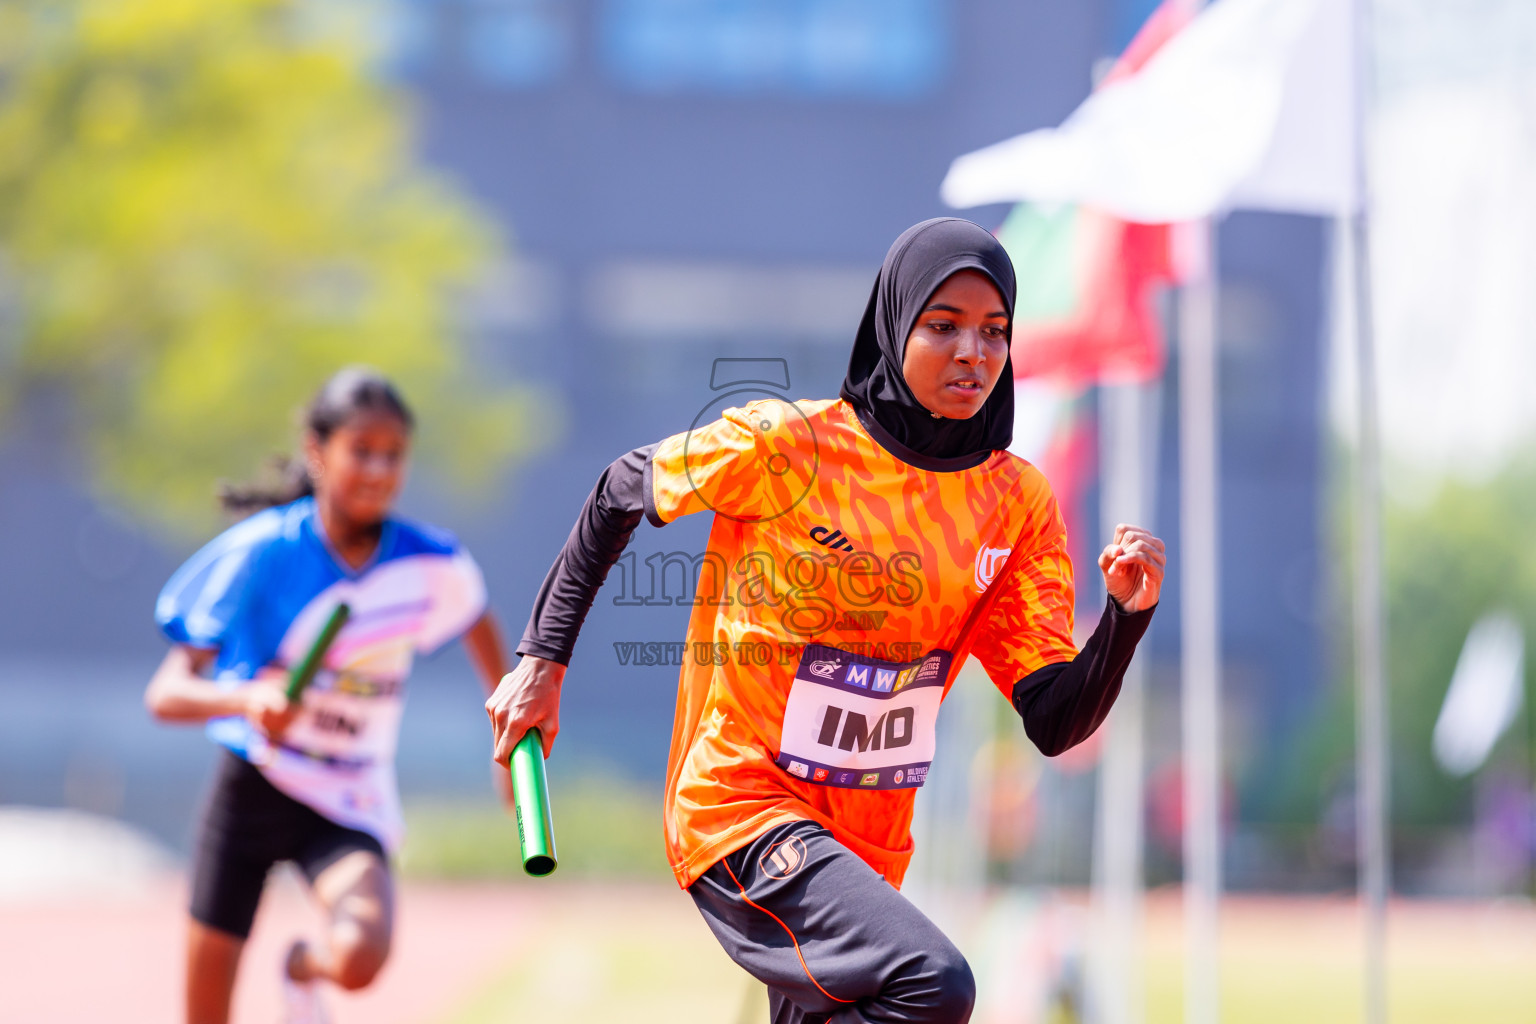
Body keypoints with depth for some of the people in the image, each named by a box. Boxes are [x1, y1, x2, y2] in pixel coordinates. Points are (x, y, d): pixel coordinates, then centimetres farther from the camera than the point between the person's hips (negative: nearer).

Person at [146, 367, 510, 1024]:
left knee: (361, 957, -28)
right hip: (251, 788, -1)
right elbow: (166, 694, -19)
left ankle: (305, 969, 10)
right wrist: (246, 699, -39)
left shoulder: (436, 566, -11)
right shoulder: (262, 552, -17)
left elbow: (478, 622, 15)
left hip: (349, 804, 1)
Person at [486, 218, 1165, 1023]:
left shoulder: (1018, 502, 1)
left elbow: (1054, 724, -2)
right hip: (741, 808, -6)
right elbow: (621, 494, 5)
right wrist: (544, 658, 4)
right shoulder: (785, 444, -11)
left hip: (871, 848, 6)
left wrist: (1127, 615, -19)